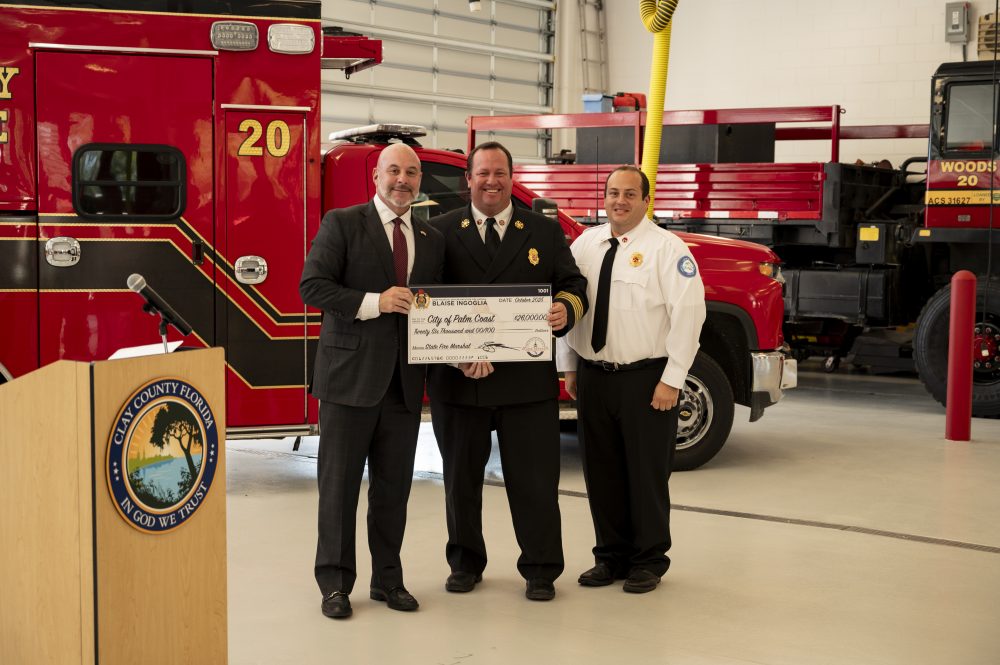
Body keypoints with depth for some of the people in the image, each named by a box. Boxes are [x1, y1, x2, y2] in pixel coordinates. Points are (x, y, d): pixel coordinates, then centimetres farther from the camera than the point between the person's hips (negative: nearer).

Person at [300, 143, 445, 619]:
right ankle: (335, 583, 14)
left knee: (394, 486, 12)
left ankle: (388, 579, 24)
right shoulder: (342, 224, -2)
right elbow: (312, 286, -10)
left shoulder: (432, 240, 13)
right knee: (340, 482, 3)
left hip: (404, 381, 5)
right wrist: (374, 302, -19)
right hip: (349, 376, -4)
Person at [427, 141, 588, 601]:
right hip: (458, 378, 0)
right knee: (461, 476, 12)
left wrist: (565, 310, -16)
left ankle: (540, 570, 17)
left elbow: (573, 284, 8)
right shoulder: (441, 232, 5)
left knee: (534, 478, 4)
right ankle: (465, 563, 28)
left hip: (528, 379, 0)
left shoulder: (545, 232, 9)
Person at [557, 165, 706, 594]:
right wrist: (569, 367, 10)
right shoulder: (585, 244, 9)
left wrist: (672, 380, -15)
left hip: (646, 379, -5)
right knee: (601, 473, 11)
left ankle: (649, 561, 18)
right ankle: (611, 556, 25)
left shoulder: (666, 248, -7)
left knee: (647, 474, 3)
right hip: (593, 377, 5)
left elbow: (688, 312, -12)